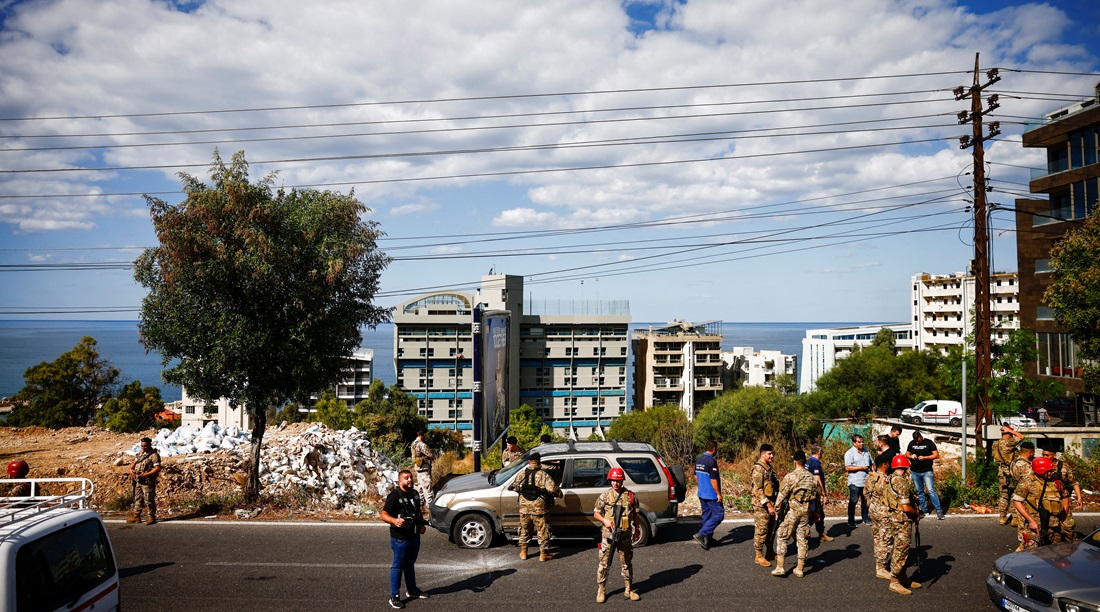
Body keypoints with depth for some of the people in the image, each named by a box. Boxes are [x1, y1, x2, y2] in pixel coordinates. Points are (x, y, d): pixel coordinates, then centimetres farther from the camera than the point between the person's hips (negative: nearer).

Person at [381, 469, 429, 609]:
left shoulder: (415, 494, 8)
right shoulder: (394, 495, -16)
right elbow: (384, 515, -20)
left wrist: (422, 525, 10)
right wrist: (394, 520, -39)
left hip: (415, 536, 7)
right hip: (400, 538, -7)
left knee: (410, 565, 21)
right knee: (398, 567, 0)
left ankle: (412, 590, 36)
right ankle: (394, 596, 9)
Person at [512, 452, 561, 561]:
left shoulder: (521, 475, -1)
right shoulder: (543, 475, -13)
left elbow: (515, 487, 11)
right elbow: (552, 489, -18)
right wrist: (559, 493, 2)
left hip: (524, 508, 4)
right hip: (539, 509, -3)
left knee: (524, 530, 20)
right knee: (543, 531, 10)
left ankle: (523, 552, 27)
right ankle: (543, 554, 13)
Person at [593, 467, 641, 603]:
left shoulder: (631, 496, 1)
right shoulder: (605, 496, -1)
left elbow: (635, 514, 10)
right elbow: (596, 513, 4)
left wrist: (636, 530, 9)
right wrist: (605, 521, -13)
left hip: (625, 535, 1)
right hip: (608, 534, -1)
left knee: (627, 562, 10)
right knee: (604, 563, 1)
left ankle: (628, 590, 23)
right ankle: (601, 590, 12)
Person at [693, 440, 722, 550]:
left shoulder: (698, 460, 7)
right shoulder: (711, 461, -20)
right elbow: (713, 480, -21)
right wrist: (718, 493, -13)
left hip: (701, 494, 9)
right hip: (711, 495, -9)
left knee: (706, 515, 16)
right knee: (719, 514, -3)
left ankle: (706, 539, 21)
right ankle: (701, 534, -10)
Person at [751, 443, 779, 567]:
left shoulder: (769, 467, 12)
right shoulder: (758, 469, -17)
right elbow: (758, 490, -22)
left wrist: (773, 504, 18)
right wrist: (768, 505, -23)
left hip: (771, 504, 9)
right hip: (761, 506, -9)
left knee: (770, 529, 17)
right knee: (761, 530, -2)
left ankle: (769, 551, 30)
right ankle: (759, 556, 7)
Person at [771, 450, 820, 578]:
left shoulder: (790, 476, -11)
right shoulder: (813, 478, 6)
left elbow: (782, 495, -12)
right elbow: (818, 497, 13)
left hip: (792, 511, -5)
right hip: (806, 511, 5)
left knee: (782, 537, 5)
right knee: (803, 539, 12)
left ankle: (780, 567, 2)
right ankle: (800, 569, 16)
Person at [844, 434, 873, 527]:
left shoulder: (866, 452, 12)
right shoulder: (849, 453, -9)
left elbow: (871, 463, 23)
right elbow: (847, 468, -16)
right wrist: (861, 468, -16)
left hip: (866, 481, 6)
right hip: (855, 482, -6)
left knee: (865, 500, 14)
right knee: (853, 501, 0)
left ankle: (865, 518, 27)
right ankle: (851, 521, 7)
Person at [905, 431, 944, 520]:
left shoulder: (929, 443, -4)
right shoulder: (911, 443, 7)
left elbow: (936, 455, -6)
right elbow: (907, 454, 15)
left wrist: (924, 457, -17)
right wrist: (911, 456, -8)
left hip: (927, 471, -4)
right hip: (915, 472, 4)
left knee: (931, 491, -12)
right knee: (919, 491, 10)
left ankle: (939, 510, -7)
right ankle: (923, 510, 20)